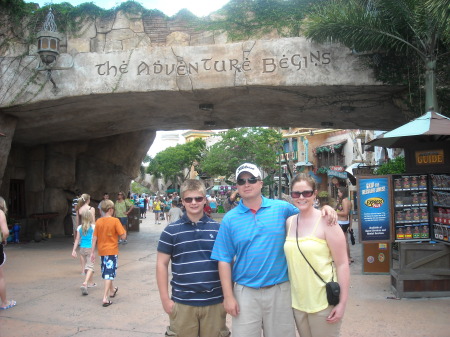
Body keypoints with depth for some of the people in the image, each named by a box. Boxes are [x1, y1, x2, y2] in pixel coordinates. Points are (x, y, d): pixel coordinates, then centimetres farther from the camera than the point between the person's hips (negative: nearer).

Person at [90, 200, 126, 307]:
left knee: (106, 272, 20)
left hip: (102, 251, 5)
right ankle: (105, 298, -7)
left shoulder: (98, 221, 0)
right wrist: (123, 232, 5)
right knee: (110, 273, -1)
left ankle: (112, 290, 41)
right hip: (112, 251, -5)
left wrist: (92, 252, 7)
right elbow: (123, 236, -16)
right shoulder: (115, 221, -13)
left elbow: (94, 238, 2)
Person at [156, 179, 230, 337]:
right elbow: (162, 264, 1)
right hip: (182, 303, -1)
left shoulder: (218, 229, 2)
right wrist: (165, 299, -2)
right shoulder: (171, 231, -2)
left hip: (214, 302, 1)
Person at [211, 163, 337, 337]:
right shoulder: (230, 219, -1)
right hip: (245, 292, 0)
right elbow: (224, 260, -1)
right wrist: (228, 296, -5)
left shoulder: (282, 208, 0)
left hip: (280, 289, 1)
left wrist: (324, 209, -7)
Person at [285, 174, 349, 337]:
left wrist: (342, 303, -14)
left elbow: (342, 264, -11)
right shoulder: (289, 222, 4)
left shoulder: (325, 221, -11)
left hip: (323, 303, -5)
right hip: (297, 301, 5)